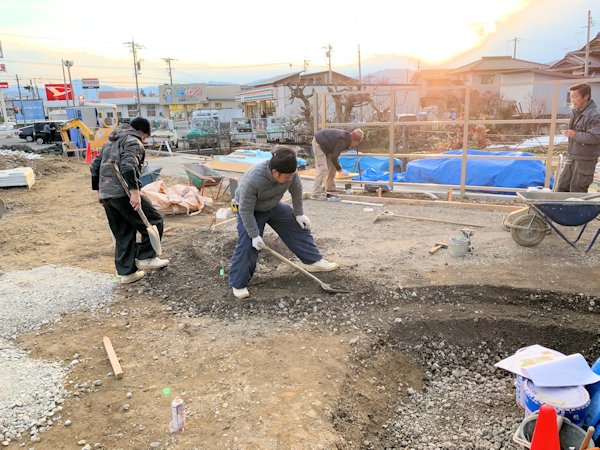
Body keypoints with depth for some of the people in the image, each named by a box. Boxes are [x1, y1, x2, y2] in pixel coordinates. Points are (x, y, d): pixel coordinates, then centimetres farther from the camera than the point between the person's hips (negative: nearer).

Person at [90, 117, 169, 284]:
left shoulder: (110, 141, 26)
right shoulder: (133, 140, -3)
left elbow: (95, 166, 28)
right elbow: (128, 166, -21)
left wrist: (99, 190, 31)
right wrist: (135, 191, -26)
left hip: (106, 195, 9)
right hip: (123, 193, -9)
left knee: (123, 234, 15)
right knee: (153, 221, 2)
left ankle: (126, 272, 18)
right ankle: (145, 258, 1)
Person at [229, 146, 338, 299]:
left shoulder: (289, 173, -26)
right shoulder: (252, 180, -42)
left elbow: (296, 191, -5)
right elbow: (246, 210, -32)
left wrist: (299, 214, 2)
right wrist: (255, 235, -27)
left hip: (273, 206, 6)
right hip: (250, 211, -6)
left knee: (299, 227, 4)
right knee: (247, 245, -16)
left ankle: (313, 260, 18)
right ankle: (238, 284, 0)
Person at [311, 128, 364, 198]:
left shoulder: (346, 136, 0)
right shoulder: (343, 141, -28)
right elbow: (333, 157, -24)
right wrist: (339, 169, -15)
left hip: (325, 146, 11)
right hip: (318, 143, -11)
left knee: (332, 167, 13)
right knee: (322, 169, -17)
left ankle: (330, 189, 21)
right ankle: (316, 194, -18)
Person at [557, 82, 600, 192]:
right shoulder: (576, 112, 12)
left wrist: (575, 135, -21)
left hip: (585, 160, -9)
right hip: (572, 158, 9)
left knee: (577, 191, -1)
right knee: (562, 187, 12)